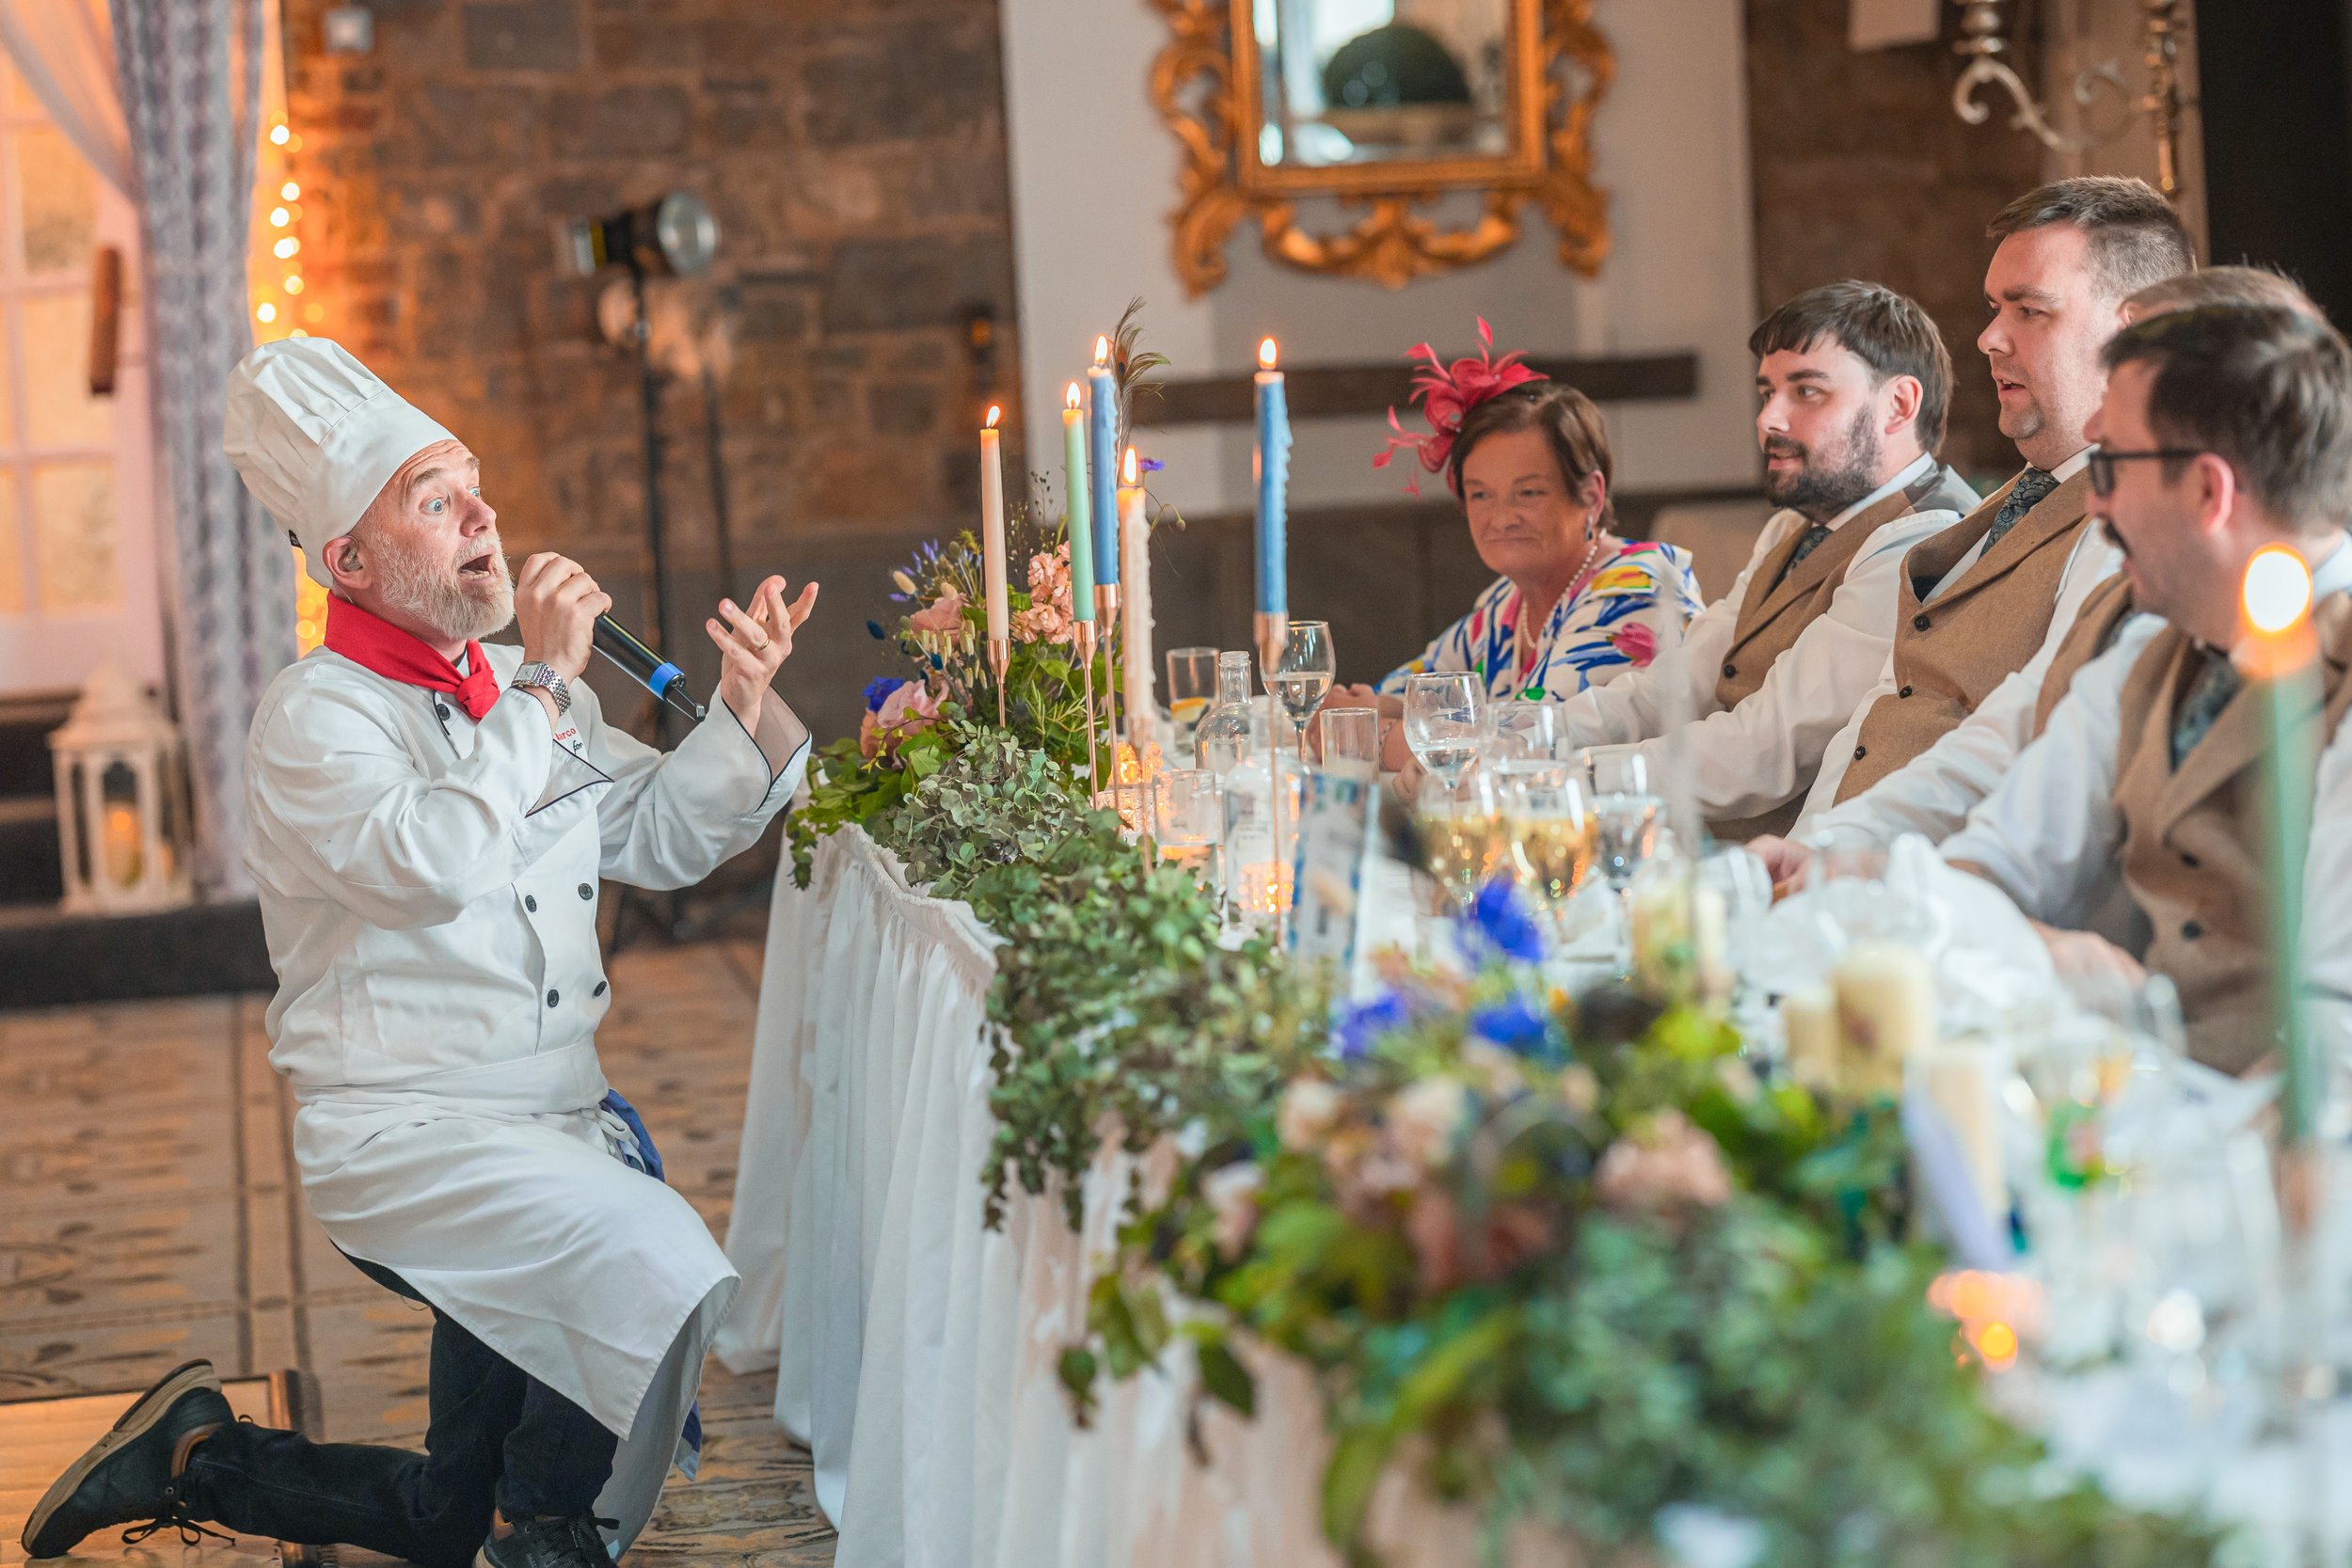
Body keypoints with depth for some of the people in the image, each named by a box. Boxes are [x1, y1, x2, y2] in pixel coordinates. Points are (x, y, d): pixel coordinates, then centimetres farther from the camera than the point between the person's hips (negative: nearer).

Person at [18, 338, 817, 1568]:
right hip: (402, 1132, -8)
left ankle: (200, 1460, 28)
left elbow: (663, 836, 16)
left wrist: (745, 702, 1)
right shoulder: (317, 715, -11)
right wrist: (541, 691, -20)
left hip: (550, 1122, 8)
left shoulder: (523, 691, 12)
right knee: (662, 1271, -30)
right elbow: (435, 862, -28)